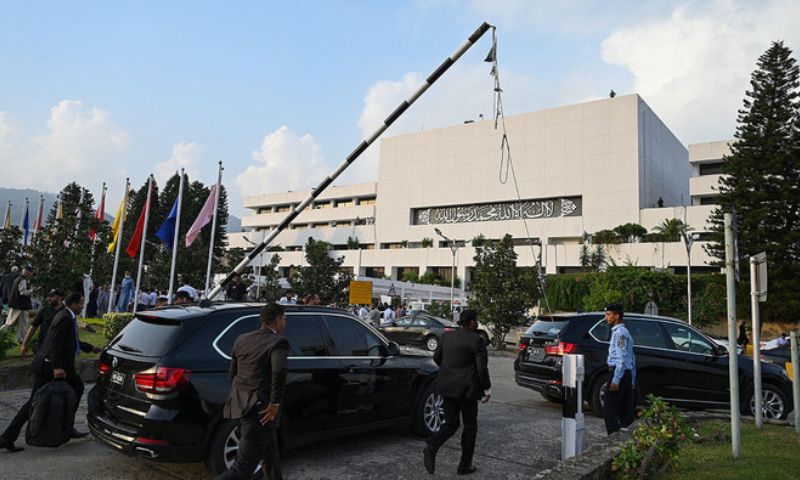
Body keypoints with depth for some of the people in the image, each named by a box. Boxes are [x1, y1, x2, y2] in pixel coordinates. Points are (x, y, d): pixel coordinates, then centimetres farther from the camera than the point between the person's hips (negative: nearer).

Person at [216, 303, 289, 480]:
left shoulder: (241, 340, 9)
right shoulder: (278, 342, -12)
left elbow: (233, 374, 14)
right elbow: (279, 371, -29)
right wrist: (275, 404, -19)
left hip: (240, 405, 8)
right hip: (260, 410, -8)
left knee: (271, 459, 24)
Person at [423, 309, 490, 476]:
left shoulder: (447, 336, 5)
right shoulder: (476, 340, -12)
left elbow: (436, 357, 12)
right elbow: (482, 368, -14)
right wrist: (487, 389, -2)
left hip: (447, 387, 5)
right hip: (466, 388, -5)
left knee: (451, 424, 13)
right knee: (470, 426, 12)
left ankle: (431, 447, -12)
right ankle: (465, 465, 16)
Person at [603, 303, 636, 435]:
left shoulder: (619, 332, -12)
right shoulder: (625, 332, 20)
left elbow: (621, 358, -18)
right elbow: (632, 359, 21)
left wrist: (615, 380, -21)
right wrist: (632, 381, 22)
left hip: (619, 372, -10)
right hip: (627, 373, 10)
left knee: (610, 406, -8)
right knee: (625, 408, 10)